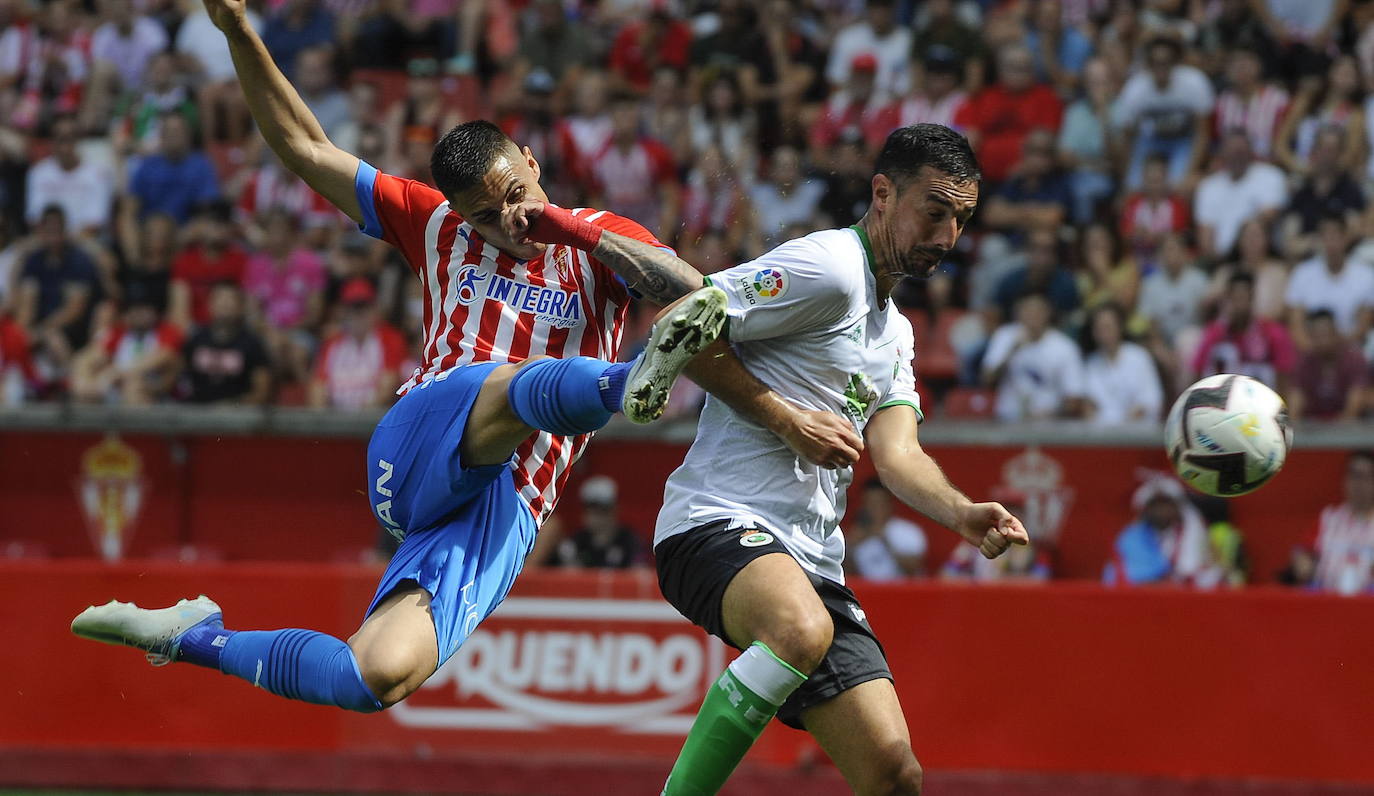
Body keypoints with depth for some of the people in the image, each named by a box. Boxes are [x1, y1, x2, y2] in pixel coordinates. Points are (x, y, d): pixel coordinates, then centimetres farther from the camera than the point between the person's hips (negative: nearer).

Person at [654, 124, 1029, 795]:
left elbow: (896, 454, 9)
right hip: (717, 521, -9)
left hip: (813, 559, 9)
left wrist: (961, 512, -10)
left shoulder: (894, 332, 23)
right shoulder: (829, 268, -6)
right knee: (803, 630, -41)